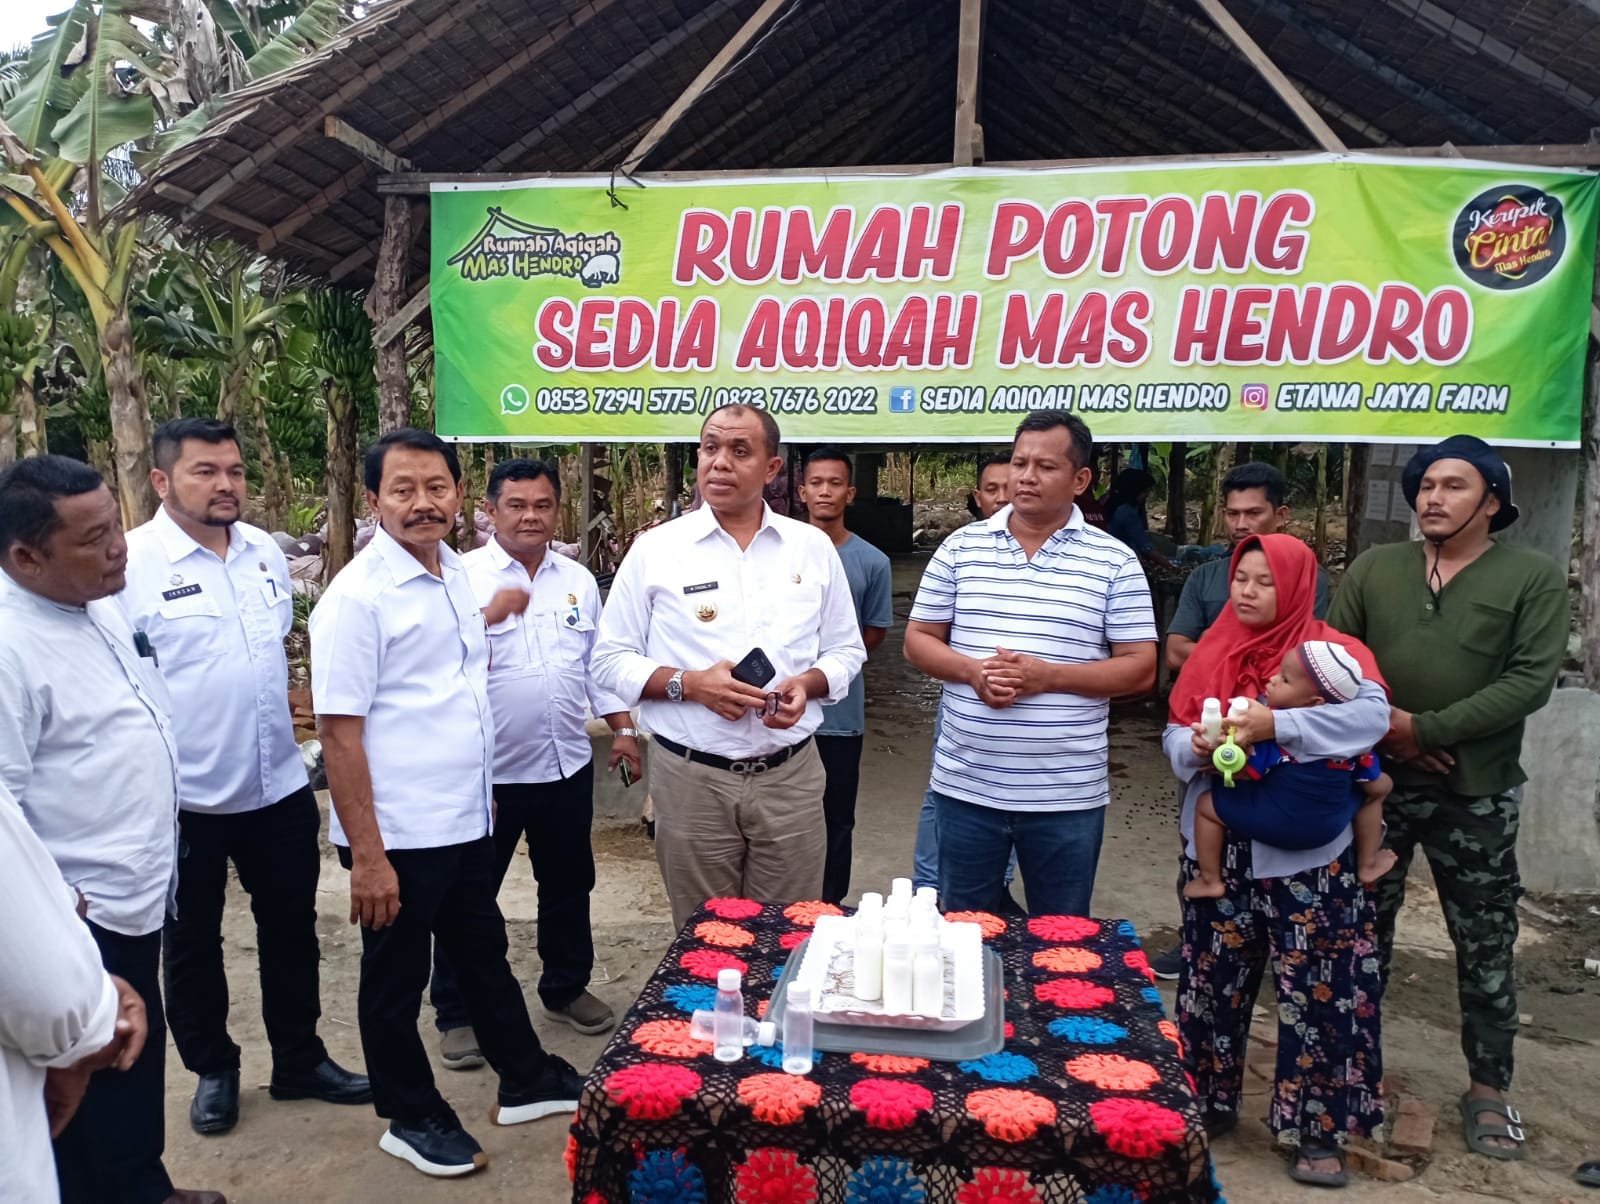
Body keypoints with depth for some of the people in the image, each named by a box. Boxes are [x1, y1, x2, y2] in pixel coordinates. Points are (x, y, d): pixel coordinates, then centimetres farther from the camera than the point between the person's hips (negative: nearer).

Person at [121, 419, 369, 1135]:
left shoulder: (266, 552, 3)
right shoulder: (130, 564, -15)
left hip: (280, 786, 5)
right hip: (186, 798, -5)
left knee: (291, 929, 16)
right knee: (192, 941, 15)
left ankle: (300, 1060, 33)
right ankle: (212, 1070, 35)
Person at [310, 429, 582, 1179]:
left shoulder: (460, 574, 5)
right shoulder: (357, 595, -17)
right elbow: (338, 731, -18)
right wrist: (366, 854, -19)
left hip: (466, 823, 7)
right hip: (397, 836, -7)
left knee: (485, 958, 22)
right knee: (396, 981, 13)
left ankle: (526, 1082, 39)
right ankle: (412, 1119, 32)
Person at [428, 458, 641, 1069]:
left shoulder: (578, 580, 7)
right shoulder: (463, 576, -9)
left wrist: (622, 729, 10)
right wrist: (490, 615, -26)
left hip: (567, 765, 5)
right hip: (487, 771, -5)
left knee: (568, 884, 19)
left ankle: (566, 988, 38)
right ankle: (456, 1014, 25)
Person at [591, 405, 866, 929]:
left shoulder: (814, 547, 5)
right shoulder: (654, 549, -1)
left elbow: (846, 650, 12)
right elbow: (610, 659, 1)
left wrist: (808, 683, -10)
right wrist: (689, 684, -15)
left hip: (791, 775, 2)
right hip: (691, 778, -1)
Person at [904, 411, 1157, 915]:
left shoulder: (1114, 562, -2)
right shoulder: (961, 547, 3)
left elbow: (1140, 668, -3)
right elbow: (918, 640, 6)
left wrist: (1048, 676, -17)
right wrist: (971, 670, -14)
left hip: (1068, 795, -1)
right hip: (966, 786, 2)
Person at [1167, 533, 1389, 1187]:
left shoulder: (1332, 650, -5)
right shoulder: (1212, 650, 7)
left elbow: (1372, 715, -23)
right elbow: (1174, 732, 7)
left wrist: (1278, 724, -32)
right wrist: (1194, 746, -16)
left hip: (1305, 853, -4)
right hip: (1219, 846, 4)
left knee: (1318, 991, 2)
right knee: (1212, 981, 13)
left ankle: (1318, 1132, 19)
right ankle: (1208, 1102, 32)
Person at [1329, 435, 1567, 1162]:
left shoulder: (1534, 577, -4)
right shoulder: (1373, 568, 4)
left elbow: (1531, 680, -14)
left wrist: (1426, 730, -18)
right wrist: (1380, 724, -13)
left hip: (1476, 793, -2)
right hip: (1374, 781, 2)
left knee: (1485, 946, 10)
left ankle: (1487, 1088, 27)